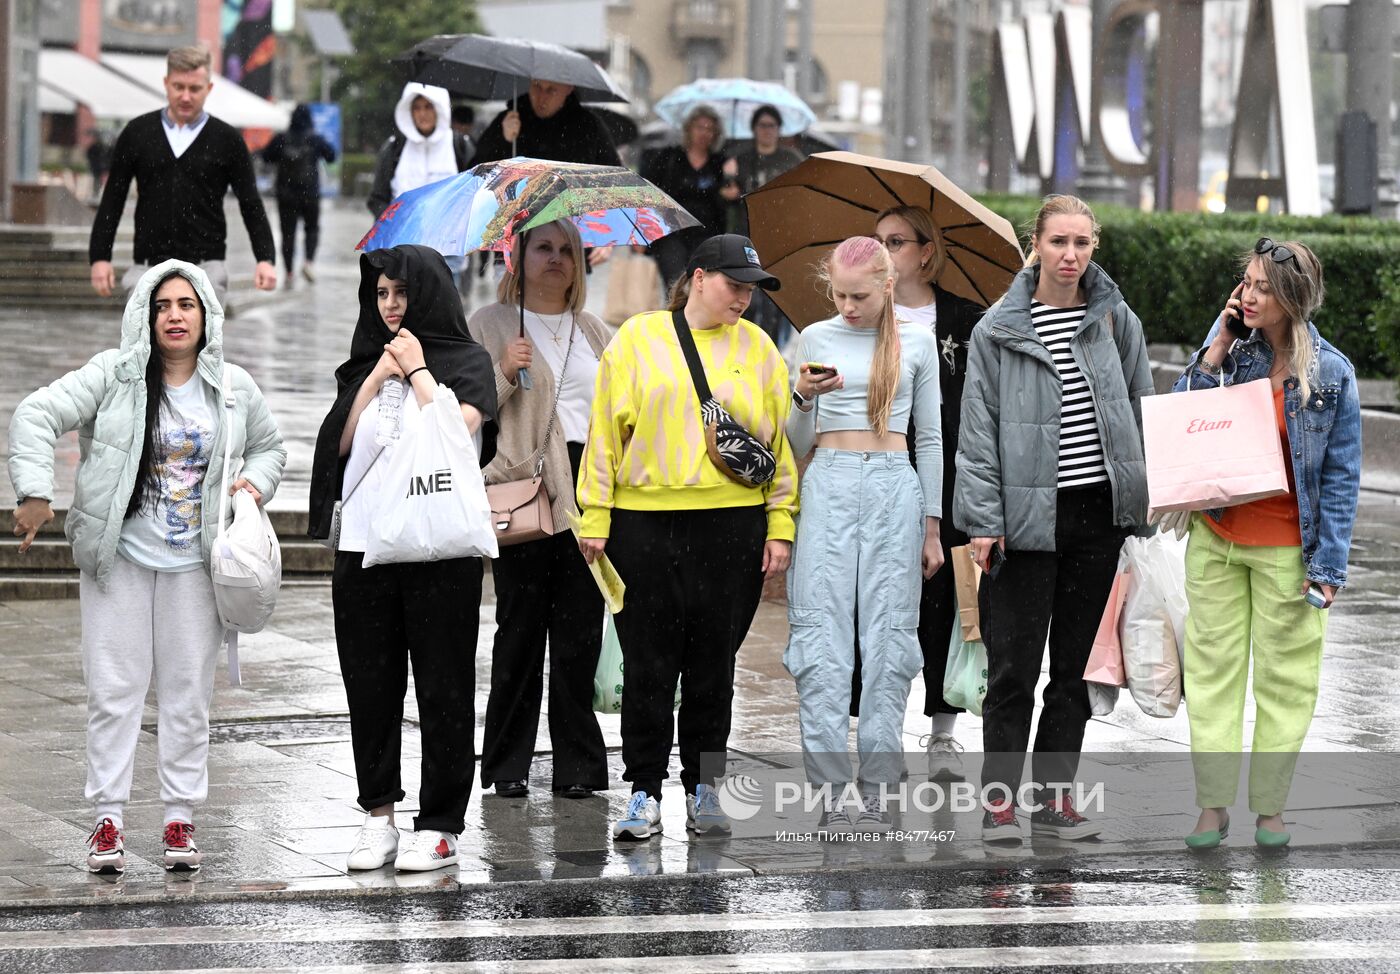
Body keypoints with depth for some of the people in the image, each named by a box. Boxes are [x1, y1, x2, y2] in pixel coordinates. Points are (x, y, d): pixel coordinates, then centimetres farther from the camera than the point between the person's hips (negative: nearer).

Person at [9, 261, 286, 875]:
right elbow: (36, 417, -12)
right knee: (114, 689, -1)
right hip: (120, 559, -2)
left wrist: (255, 481, -1)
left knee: (188, 693, 5)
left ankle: (180, 818, 14)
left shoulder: (235, 389, 3)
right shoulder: (114, 376, -7)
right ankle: (108, 819, 6)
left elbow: (269, 446, 20)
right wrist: (35, 492, -23)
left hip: (195, 564, 2)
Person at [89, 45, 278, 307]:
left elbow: (251, 204, 4)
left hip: (204, 270, -2)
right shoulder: (137, 133, 6)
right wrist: (99, 257, 1)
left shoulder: (227, 140, 3)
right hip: (148, 269, 2)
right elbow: (112, 199, 9)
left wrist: (266, 259, -8)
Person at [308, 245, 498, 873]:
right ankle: (379, 816, 14)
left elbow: (460, 430, -13)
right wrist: (380, 373, 1)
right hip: (365, 544, 4)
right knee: (370, 686, 5)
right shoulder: (366, 364, 17)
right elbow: (341, 441, 6)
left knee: (442, 687, -1)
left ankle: (439, 827, 2)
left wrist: (416, 370, -4)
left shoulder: (465, 362, 5)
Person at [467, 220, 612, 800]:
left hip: (588, 491, 3)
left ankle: (578, 766, 4)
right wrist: (504, 374, -13)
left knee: (580, 632, 0)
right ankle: (508, 767, 3)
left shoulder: (596, 334, 21)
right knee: (520, 627, -4)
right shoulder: (489, 326, 8)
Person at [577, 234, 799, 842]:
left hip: (731, 524, 2)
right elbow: (606, 430, 3)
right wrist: (595, 518, -2)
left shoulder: (756, 348, 9)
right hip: (645, 522, -1)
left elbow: (778, 439, 9)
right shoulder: (638, 339, 3)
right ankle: (645, 793, 8)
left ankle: (703, 790, 16)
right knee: (648, 663, 1)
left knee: (714, 663, 7)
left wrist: (780, 526, 3)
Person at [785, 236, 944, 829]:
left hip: (895, 485, 0)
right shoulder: (816, 339, 9)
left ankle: (876, 787, 0)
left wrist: (932, 526, 9)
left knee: (889, 635, -3)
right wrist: (804, 399, -11)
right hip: (829, 484, 0)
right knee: (822, 633, -7)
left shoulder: (915, 343, 8)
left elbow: (929, 436, 12)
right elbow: (798, 446, 10)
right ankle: (830, 787, -6)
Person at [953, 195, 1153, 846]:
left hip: (1099, 513, 3)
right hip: (1027, 516, -3)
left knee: (1076, 665, 8)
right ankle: (999, 801, 4)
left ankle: (1053, 796, 16)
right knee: (1013, 667, -3)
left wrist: (1151, 496, 8)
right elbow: (978, 426, -3)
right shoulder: (1000, 329, -2)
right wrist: (983, 520, -9)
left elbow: (1144, 409, 13)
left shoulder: (1116, 321, 6)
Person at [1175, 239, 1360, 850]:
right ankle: (1213, 804, 12)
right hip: (1215, 540, 3)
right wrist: (1218, 348, -10)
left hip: (1286, 548, -3)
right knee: (1213, 668, 6)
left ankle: (1270, 805, 15)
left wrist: (1328, 565, -8)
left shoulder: (1331, 373, -6)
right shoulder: (1231, 350, 2)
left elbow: (1340, 473, -4)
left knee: (1284, 678, 5)